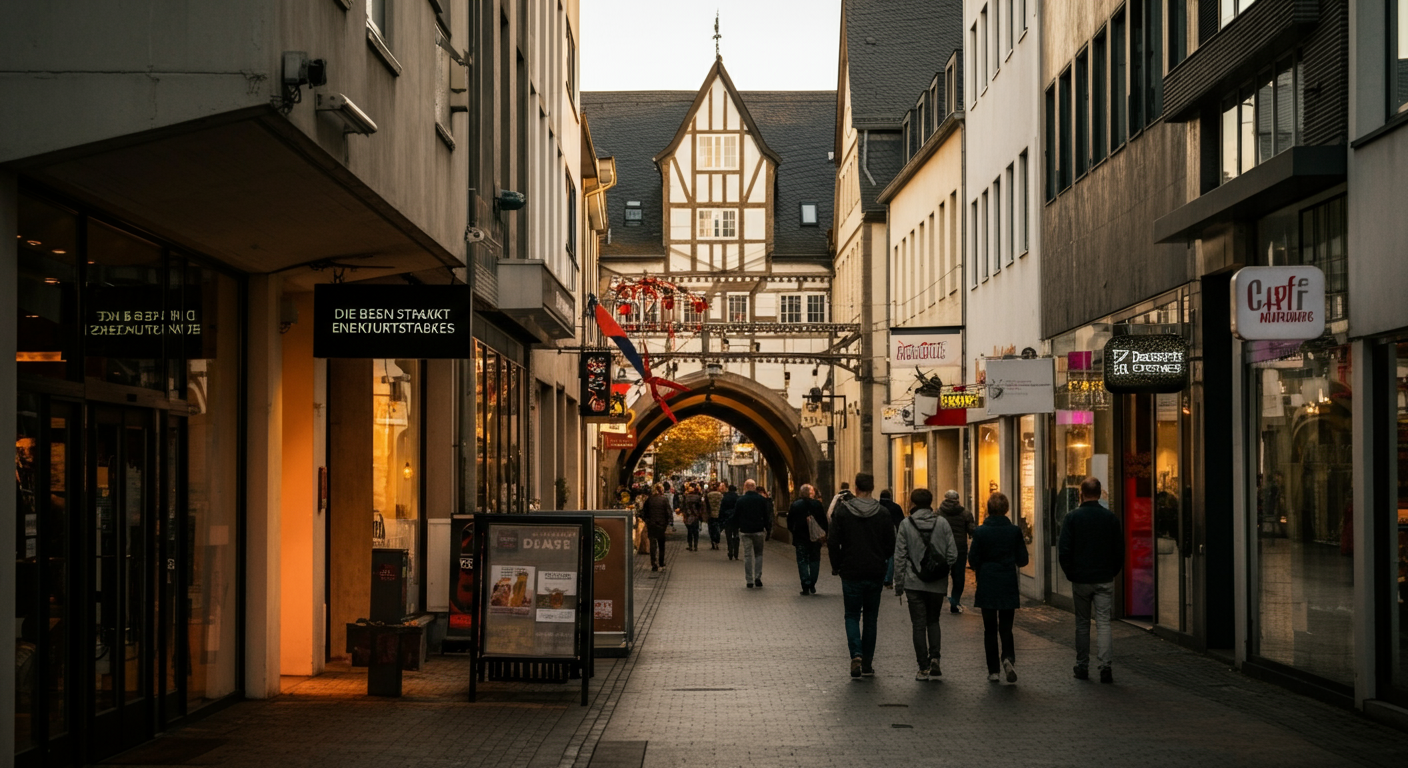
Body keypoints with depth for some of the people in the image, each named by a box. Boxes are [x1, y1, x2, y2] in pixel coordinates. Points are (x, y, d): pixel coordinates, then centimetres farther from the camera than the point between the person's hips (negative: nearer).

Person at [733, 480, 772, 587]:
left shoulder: (740, 500, -3)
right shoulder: (762, 500, -1)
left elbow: (735, 517, 0)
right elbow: (767, 517, 1)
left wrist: (738, 527, 15)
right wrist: (768, 531, 7)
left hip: (745, 531, 0)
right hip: (759, 530, 0)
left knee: (747, 555, 5)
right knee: (758, 554, 11)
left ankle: (749, 580, 3)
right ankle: (758, 577, -3)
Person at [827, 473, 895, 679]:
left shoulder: (843, 511, -7)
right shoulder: (882, 513, -2)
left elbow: (832, 542, -7)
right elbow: (891, 546, 1)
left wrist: (837, 566, 7)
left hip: (851, 573, -2)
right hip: (876, 573, 2)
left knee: (852, 615, 8)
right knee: (870, 618, 12)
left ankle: (856, 654, -14)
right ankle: (867, 664, 13)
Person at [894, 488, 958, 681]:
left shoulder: (906, 524, -4)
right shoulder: (942, 522, 0)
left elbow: (899, 557, -4)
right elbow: (952, 554, -2)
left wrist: (898, 585, 3)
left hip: (914, 583, -2)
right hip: (937, 584, 2)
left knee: (919, 625, 4)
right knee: (933, 621, 17)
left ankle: (924, 667, 2)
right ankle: (934, 657, -2)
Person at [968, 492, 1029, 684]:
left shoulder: (980, 532, -7)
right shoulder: (1014, 531, -6)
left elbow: (973, 561, -4)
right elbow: (1022, 560, -1)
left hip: (987, 587, 0)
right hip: (1008, 586, 0)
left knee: (990, 629, 8)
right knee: (1006, 627, 9)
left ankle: (993, 671, 7)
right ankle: (1008, 657, -18)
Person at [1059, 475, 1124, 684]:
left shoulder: (1073, 517, -6)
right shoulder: (1110, 517, 0)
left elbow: (1063, 550, -6)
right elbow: (1119, 550, 4)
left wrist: (1070, 574, 6)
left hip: (1080, 579, -1)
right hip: (1104, 579, 1)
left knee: (1082, 623, 9)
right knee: (1103, 622, 0)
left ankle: (1082, 667, 13)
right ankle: (1105, 666, -11)